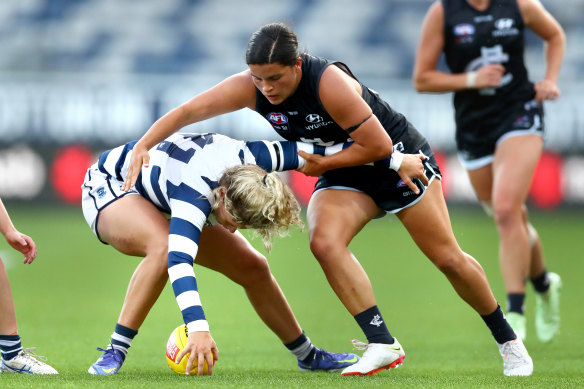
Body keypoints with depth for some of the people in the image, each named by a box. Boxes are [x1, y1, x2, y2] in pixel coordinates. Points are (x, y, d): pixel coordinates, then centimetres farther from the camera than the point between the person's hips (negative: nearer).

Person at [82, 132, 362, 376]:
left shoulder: (248, 159, -28)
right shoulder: (194, 194, -46)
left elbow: (308, 150, -12)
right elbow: (179, 260, -59)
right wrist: (198, 328, -70)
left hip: (163, 199, 7)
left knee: (251, 267, 2)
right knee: (164, 247, -40)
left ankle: (308, 356, 20)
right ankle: (114, 353, -34)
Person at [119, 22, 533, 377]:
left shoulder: (329, 82, -34)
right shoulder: (250, 87, -18)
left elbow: (378, 145, -28)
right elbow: (187, 111, -15)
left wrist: (322, 165, -22)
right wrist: (143, 146, -25)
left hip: (399, 158, -5)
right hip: (346, 173, 5)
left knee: (448, 259, -2)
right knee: (325, 241, -25)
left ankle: (508, 341, 19)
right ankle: (382, 344, -21)